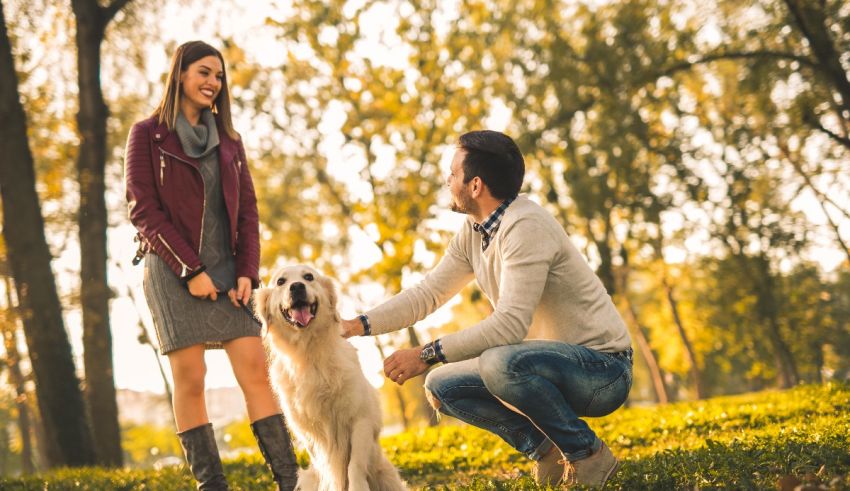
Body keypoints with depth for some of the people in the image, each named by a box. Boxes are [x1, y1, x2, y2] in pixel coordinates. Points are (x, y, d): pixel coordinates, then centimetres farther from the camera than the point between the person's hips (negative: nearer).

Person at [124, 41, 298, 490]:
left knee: (255, 370, -5)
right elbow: (144, 210, -6)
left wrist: (247, 272, -2)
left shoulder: (228, 140, 15)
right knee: (189, 378, -6)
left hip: (226, 271, 4)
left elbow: (247, 209, 12)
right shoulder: (147, 135, 2)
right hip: (173, 271, -4)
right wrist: (190, 270, -12)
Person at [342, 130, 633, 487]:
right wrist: (357, 325, 1)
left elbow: (511, 323, -29)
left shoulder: (525, 227, -22)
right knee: (440, 385, 3)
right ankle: (546, 450, 4)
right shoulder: (473, 233, 6)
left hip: (603, 367, -9)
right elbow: (428, 292, 11)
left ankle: (587, 453, -14)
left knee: (499, 363, -36)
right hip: (553, 363, 9)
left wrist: (427, 354, -26)